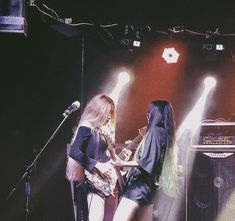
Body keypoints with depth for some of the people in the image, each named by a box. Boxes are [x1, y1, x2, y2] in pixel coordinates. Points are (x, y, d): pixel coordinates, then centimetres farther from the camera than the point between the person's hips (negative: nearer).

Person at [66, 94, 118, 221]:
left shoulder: (103, 130, 16)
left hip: (106, 180, 9)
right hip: (94, 180, -9)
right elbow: (74, 152, -20)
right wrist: (97, 165, -19)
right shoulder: (86, 128, -9)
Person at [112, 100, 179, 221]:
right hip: (148, 185, 10)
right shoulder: (164, 133, 17)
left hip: (140, 184, -10)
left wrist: (123, 163, -13)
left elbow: (146, 162, -19)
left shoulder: (155, 131, -11)